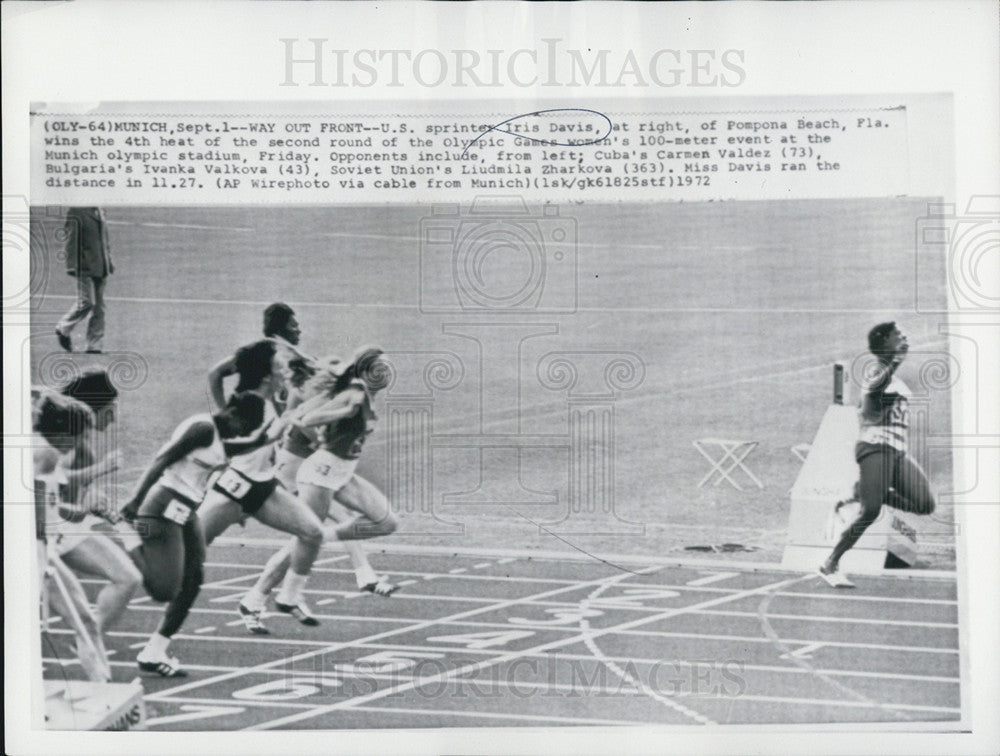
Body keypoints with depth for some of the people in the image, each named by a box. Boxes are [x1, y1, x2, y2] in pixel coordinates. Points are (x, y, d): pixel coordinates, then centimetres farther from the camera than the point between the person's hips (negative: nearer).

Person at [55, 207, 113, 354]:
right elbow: (71, 241, -11)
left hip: (101, 268, 7)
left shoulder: (100, 212, 16)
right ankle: (62, 329, 14)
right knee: (86, 303, -9)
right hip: (85, 267, -7)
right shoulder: (75, 212, -7)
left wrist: (109, 263, 17)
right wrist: (72, 265, -16)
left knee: (99, 306, 5)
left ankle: (94, 346, 8)